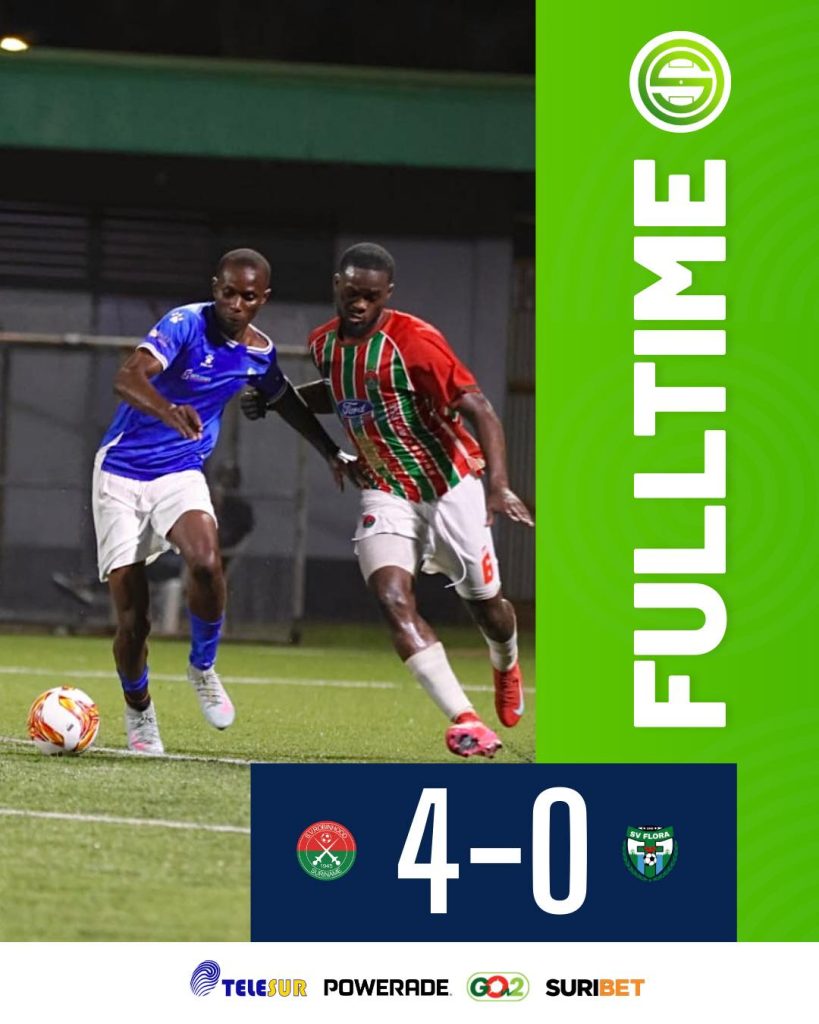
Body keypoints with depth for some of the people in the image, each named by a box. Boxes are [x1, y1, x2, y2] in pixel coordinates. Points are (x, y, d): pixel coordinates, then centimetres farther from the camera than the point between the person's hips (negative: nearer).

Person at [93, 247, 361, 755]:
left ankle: (204, 667, -5)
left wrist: (334, 455, 27)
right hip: (122, 473, -3)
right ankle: (138, 711, 22)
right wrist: (170, 412, -53)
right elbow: (127, 378, -34)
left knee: (207, 561, -30)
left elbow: (286, 400, 24)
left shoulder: (259, 351, 1)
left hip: (181, 474, 3)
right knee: (132, 618, -6)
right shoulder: (186, 324, -17)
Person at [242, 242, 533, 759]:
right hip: (387, 493, 4)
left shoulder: (415, 342, -21)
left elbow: (481, 411, -25)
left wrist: (498, 484, -37)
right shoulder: (325, 342, -1)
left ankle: (507, 664, 47)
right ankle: (464, 719, -24)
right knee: (393, 596, -21)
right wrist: (279, 398, 7)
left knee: (485, 603, 8)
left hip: (452, 483, -4)